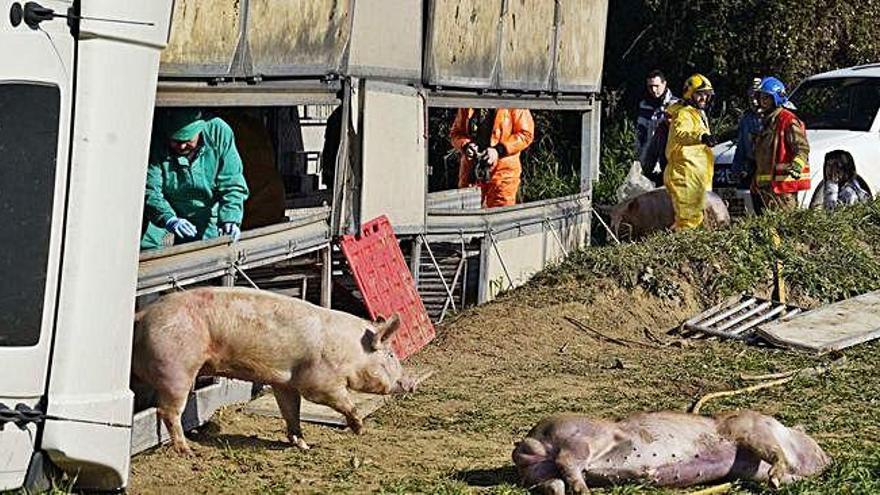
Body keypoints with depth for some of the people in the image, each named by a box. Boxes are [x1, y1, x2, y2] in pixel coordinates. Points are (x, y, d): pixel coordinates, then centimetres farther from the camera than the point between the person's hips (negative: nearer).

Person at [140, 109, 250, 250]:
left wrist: (230, 219, -38)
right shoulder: (155, 143, -29)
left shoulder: (219, 133, -26)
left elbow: (232, 185, -22)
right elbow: (149, 191, -32)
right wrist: (169, 220, -50)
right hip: (164, 210, -1)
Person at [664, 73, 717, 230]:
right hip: (685, 177, -10)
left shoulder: (698, 113, 20)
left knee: (697, 216, 14)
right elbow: (679, 134, -38)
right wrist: (701, 137, -54)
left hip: (697, 178, 11)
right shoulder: (684, 114, -14)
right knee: (689, 219, -15)